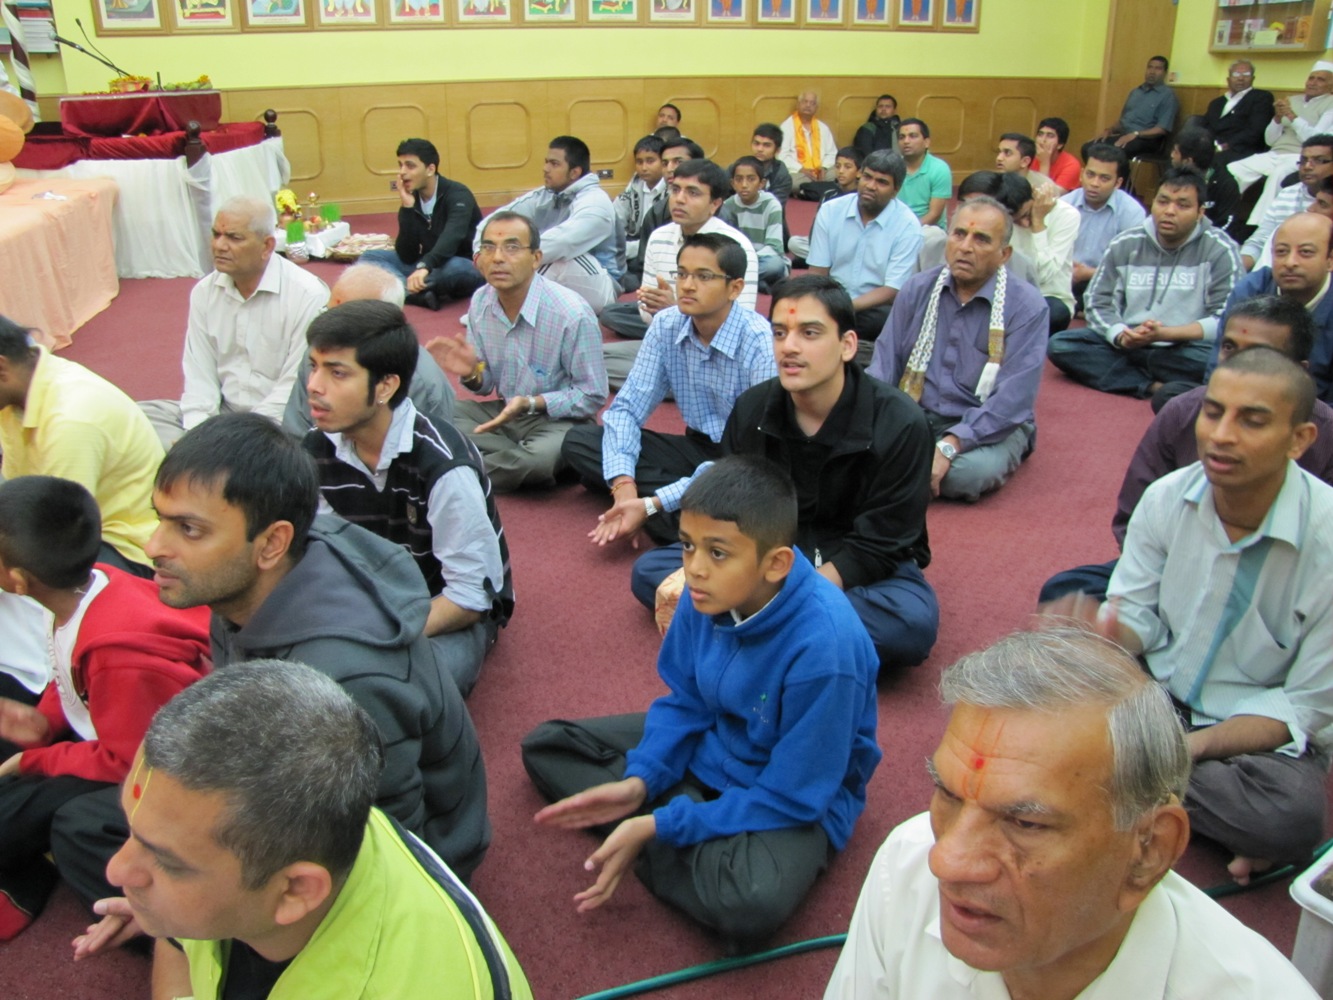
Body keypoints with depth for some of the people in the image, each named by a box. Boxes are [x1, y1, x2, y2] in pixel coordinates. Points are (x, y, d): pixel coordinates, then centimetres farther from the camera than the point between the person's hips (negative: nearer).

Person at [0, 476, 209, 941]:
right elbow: (71, 679, 12)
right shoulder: (89, 586, -11)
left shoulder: (119, 650, -35)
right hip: (100, 730, 10)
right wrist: (45, 719, -5)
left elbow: (130, 763, -25)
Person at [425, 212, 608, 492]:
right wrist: (471, 373, -15)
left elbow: (592, 396, -14)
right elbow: (486, 383, 9)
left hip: (558, 417, -5)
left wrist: (531, 403, -25)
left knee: (539, 460, -38)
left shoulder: (573, 314, -20)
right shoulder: (480, 303, -2)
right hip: (504, 409, 6)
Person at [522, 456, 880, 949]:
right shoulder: (708, 594, -16)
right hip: (708, 745, 7)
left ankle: (656, 847, -11)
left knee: (750, 902, -38)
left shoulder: (824, 646, -34)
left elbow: (790, 797, -26)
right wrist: (640, 781, -16)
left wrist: (657, 826, -25)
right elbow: (685, 701, 0)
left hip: (800, 797, -6)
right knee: (544, 746, 3)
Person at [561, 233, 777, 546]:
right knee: (578, 441, -9)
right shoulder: (665, 326, -6)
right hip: (698, 448, 7)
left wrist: (652, 504, -32)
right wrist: (623, 482, -24)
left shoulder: (761, 343, -24)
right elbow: (627, 408, -4)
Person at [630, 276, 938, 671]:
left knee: (914, 621, -37)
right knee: (649, 570, -13)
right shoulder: (751, 409, -8)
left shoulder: (900, 425, -19)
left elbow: (875, 549, -19)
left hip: (863, 570, -3)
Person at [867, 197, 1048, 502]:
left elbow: (1013, 399, -18)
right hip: (915, 414, 2)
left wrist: (949, 446, -30)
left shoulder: (1027, 307, -10)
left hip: (988, 426, -2)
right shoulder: (918, 289, 4)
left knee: (968, 472, -34)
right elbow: (886, 360, 2)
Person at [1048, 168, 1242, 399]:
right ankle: (1154, 386, -25)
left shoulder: (1220, 250, -4)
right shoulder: (1125, 244, 5)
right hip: (1126, 344, 4)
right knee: (1060, 344, -21)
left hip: (1184, 351, -3)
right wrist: (1120, 335, -18)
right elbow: (1097, 302, 4)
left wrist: (1163, 334, -24)